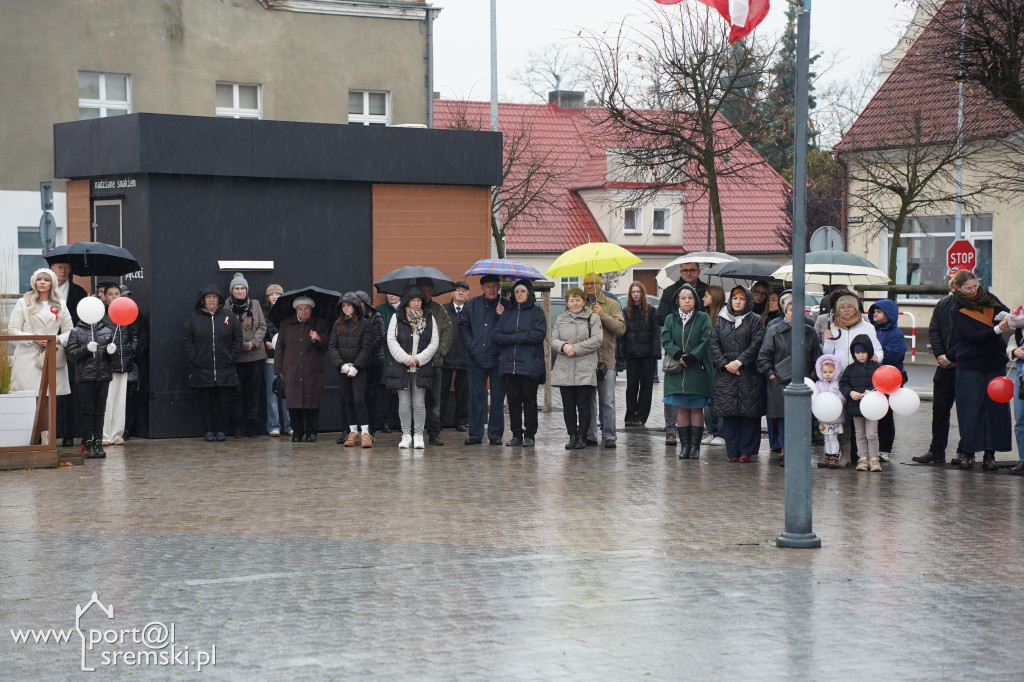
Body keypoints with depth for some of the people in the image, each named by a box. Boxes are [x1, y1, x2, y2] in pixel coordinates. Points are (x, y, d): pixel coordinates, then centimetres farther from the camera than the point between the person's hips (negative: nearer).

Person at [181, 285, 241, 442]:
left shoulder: (228, 316, 6)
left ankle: (220, 429, 11)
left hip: (225, 369, 1)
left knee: (223, 400, 2)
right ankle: (208, 430, 9)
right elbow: (186, 339, 4)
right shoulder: (194, 317, 4)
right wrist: (193, 358, -5)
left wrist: (232, 357, 0)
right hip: (202, 369, -1)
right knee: (205, 400, 2)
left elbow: (237, 337, 9)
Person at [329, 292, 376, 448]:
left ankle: (365, 432, -13)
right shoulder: (338, 325, 11)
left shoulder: (365, 324, -2)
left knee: (359, 398, -15)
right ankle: (353, 432, 11)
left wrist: (355, 366, -15)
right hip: (343, 368, 5)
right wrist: (341, 364, -9)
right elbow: (332, 347, 5)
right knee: (347, 400, 6)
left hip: (360, 367, -5)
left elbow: (367, 348, -7)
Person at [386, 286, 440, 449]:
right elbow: (391, 340, -2)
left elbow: (434, 342, 3)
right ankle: (406, 435, 10)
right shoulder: (397, 318, 3)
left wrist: (418, 358, -8)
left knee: (419, 403, -1)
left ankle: (418, 435, 6)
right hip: (401, 367, 0)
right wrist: (405, 359, -11)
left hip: (421, 367, 0)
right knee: (404, 403, 2)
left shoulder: (429, 319, 7)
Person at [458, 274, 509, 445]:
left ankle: (495, 434, 8)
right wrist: (470, 345, 2)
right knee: (476, 397, 3)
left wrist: (502, 315, -16)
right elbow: (463, 326, 14)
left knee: (497, 398, 2)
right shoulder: (472, 305, 11)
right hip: (476, 359, 2)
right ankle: (475, 434, 8)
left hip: (497, 359, -2)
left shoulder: (506, 305, 3)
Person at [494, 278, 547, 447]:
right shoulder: (507, 313, 15)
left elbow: (539, 334, -11)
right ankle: (516, 434, 9)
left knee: (529, 399, 0)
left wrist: (514, 337, -9)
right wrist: (520, 338, -11)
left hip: (529, 364, -4)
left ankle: (530, 435, 5)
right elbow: (497, 336, 6)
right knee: (513, 399, 3)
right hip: (508, 362, 4)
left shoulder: (536, 312, 3)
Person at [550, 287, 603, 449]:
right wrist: (564, 346, -12)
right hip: (564, 369, 3)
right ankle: (572, 436, 11)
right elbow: (553, 340, 10)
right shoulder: (561, 320, 16)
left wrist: (576, 349, -11)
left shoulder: (593, 318, 6)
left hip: (585, 370, -3)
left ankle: (582, 436, 5)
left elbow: (597, 340, -5)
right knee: (568, 405, 3)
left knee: (584, 405, -3)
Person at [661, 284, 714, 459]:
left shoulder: (703, 318, 4)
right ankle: (684, 445, 5)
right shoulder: (670, 320, 10)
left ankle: (695, 445, 1)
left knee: (696, 408, -1)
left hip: (698, 371, -2)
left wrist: (692, 357, -16)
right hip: (677, 371, 2)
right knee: (681, 408, 2)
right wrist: (679, 355, -16)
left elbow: (706, 341, -5)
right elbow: (666, 340, 0)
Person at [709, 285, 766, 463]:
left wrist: (739, 362, -13)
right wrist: (724, 364, -7)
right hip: (725, 374, 2)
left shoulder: (755, 320, 4)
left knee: (748, 411, -3)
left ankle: (747, 450, 3)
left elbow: (756, 345, -5)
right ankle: (732, 451, 6)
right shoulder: (720, 320, 13)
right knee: (728, 412, 1)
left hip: (749, 373, -2)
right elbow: (714, 344, 7)